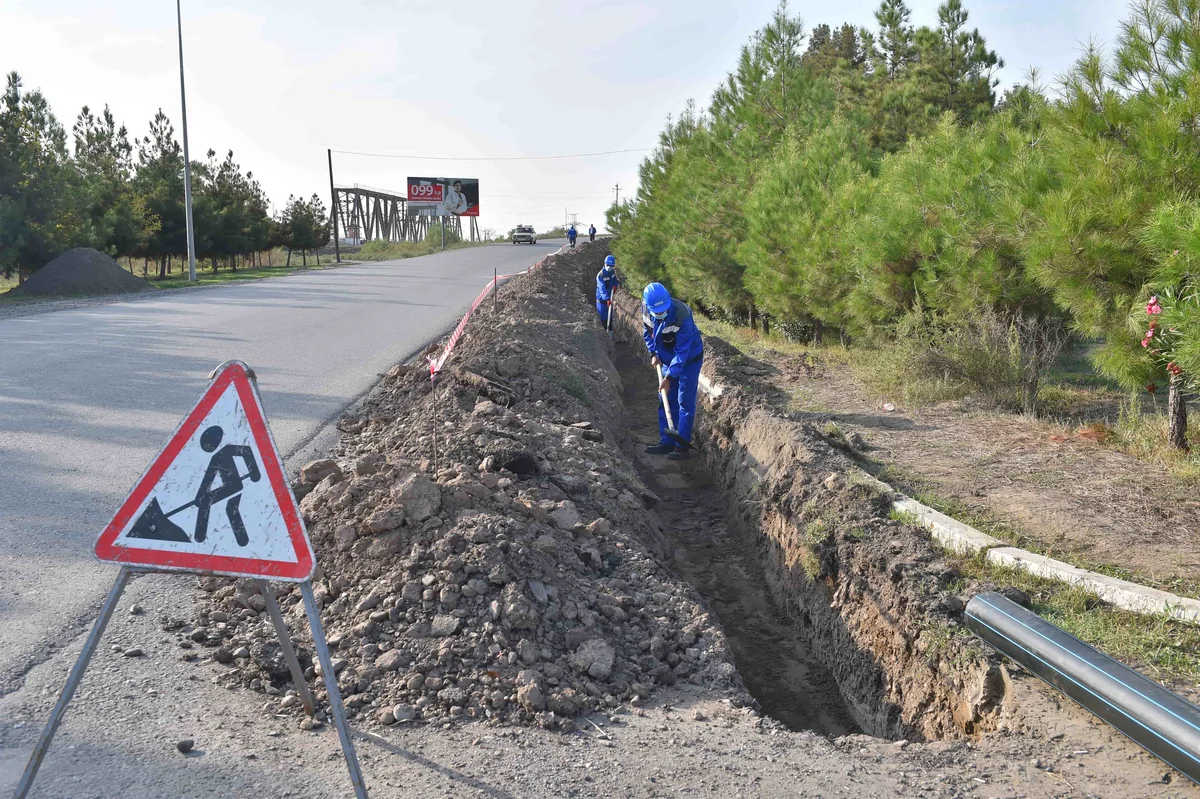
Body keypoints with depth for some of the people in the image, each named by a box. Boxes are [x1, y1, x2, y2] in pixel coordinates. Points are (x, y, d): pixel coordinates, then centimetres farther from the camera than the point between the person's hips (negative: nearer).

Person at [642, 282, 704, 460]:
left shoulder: (682, 316, -35)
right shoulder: (646, 308, -16)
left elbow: (682, 352, -30)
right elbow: (647, 330, 7)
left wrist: (669, 377, -29)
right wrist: (654, 353, -1)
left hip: (689, 359, -7)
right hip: (668, 359, 7)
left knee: (685, 402, -6)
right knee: (667, 401, 9)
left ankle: (682, 446, -2)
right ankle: (666, 442, 17)